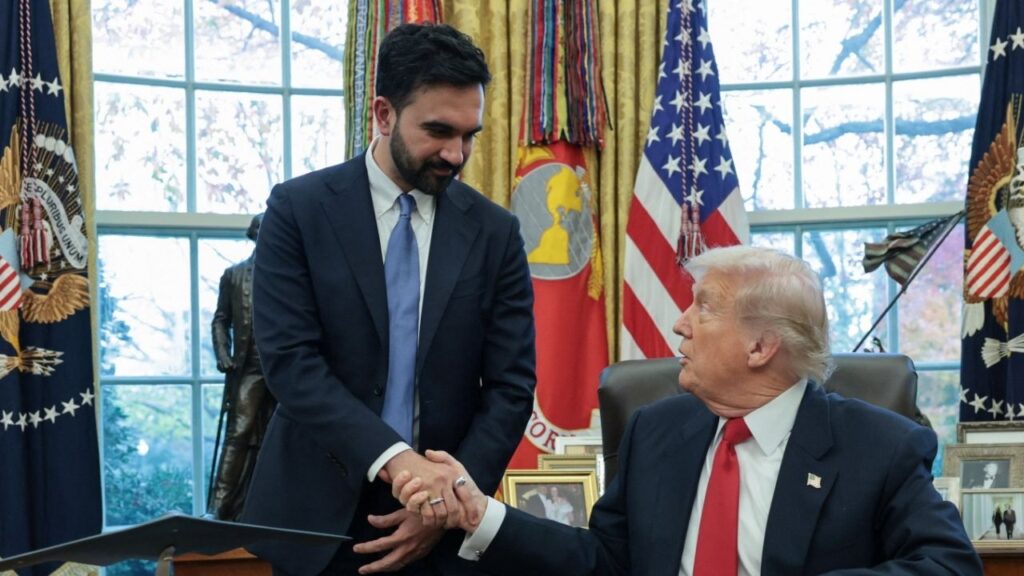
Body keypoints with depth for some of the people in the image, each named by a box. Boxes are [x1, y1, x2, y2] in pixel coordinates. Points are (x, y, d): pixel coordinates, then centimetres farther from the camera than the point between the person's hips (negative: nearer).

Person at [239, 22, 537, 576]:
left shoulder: (494, 231, 1)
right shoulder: (298, 209, -5)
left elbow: (511, 387, -1)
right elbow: (289, 359, -13)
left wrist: (449, 503, -13)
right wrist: (395, 458, -25)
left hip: (442, 528, 2)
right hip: (319, 516, -1)